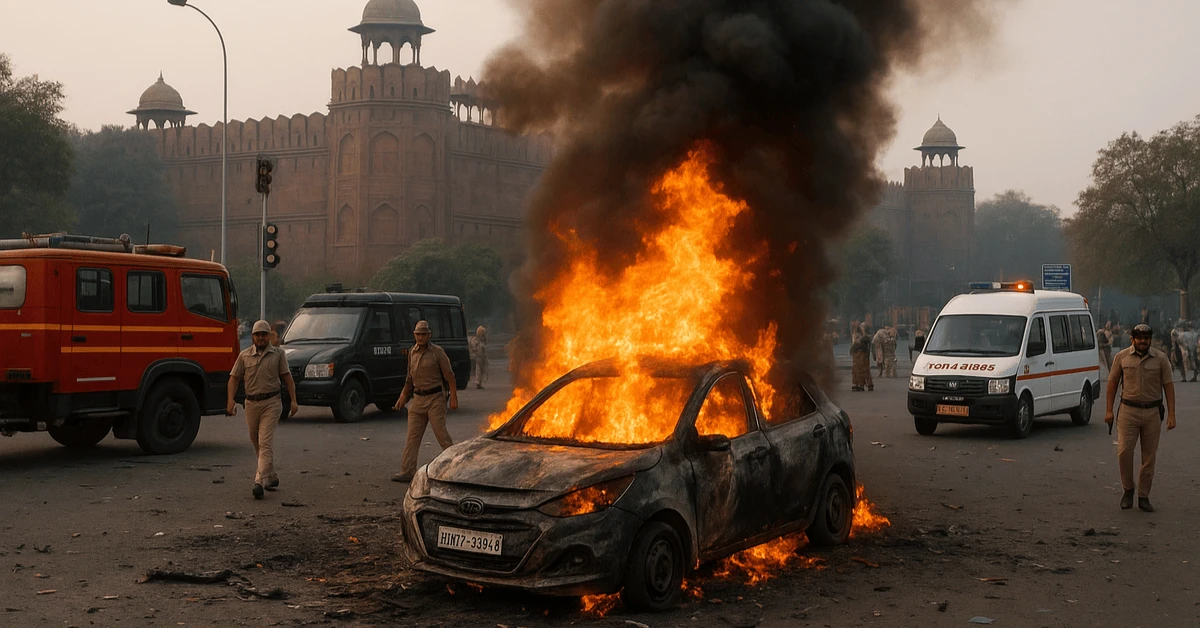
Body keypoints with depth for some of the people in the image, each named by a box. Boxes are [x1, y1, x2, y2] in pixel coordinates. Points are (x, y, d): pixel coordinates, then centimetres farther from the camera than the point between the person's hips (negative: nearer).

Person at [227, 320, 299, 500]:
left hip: (271, 403, -4)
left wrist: (293, 400, -3)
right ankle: (271, 477, 29)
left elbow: (287, 377, 5)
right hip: (251, 403, 4)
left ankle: (260, 482, -21)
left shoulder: (278, 354, 3)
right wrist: (230, 400, -8)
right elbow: (234, 378, 5)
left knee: (266, 442, -14)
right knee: (256, 443, 13)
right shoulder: (244, 355, 6)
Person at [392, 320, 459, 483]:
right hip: (418, 399, 6)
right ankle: (407, 472, 5)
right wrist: (403, 397, 17)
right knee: (413, 436, 3)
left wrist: (453, 398, -12)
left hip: (435, 398, -6)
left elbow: (449, 376, -7)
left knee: (441, 433, -5)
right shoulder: (412, 353, 10)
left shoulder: (437, 352, -7)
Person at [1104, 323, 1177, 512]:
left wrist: (1171, 414, -5)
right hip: (1128, 411, -1)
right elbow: (1112, 382, 6)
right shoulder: (1122, 357, 0)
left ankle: (1143, 497, 15)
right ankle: (1128, 490, 11)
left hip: (1152, 412, 1)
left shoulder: (1160, 359, 0)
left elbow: (1168, 386, 1)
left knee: (1149, 457, 5)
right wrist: (1109, 410, 1)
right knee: (1124, 452, -9)